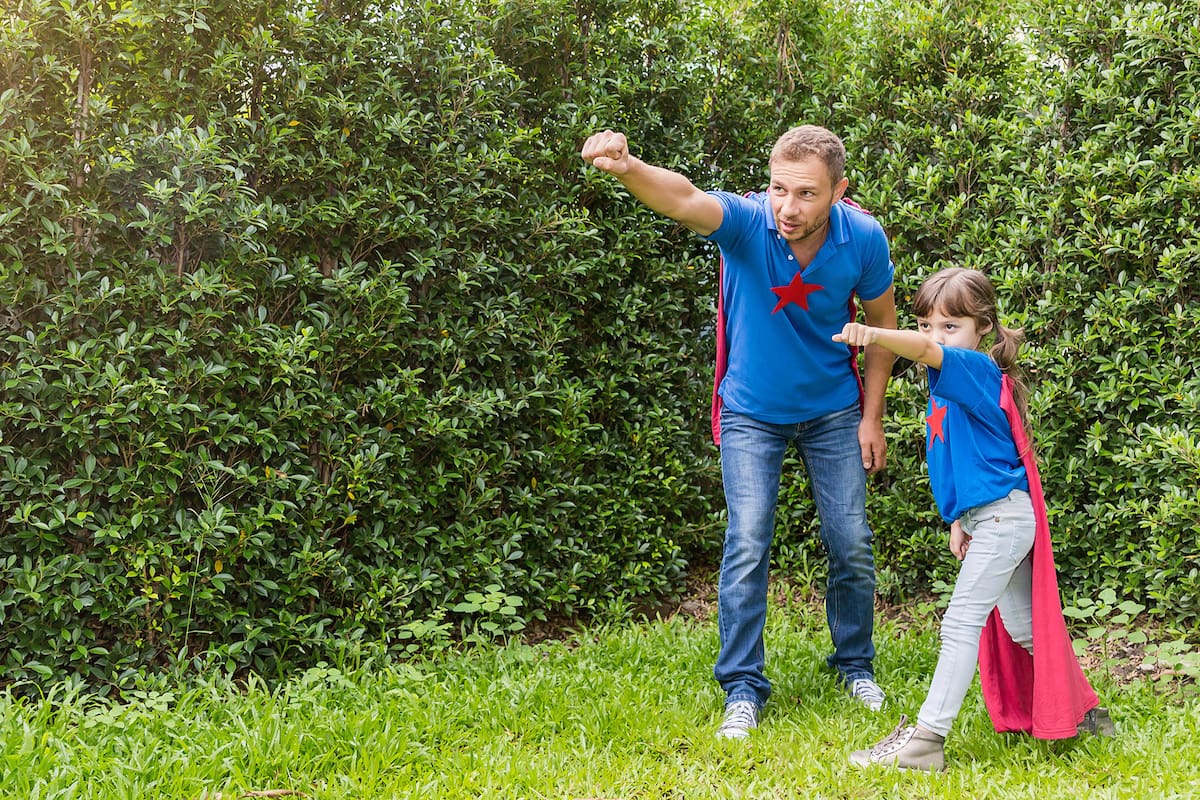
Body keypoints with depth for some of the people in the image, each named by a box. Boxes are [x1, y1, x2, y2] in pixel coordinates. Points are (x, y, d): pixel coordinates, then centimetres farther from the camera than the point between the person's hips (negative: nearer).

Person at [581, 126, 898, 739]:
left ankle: (855, 665, 30)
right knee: (747, 545, -8)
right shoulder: (748, 222, -27)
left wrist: (872, 417, -1)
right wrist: (627, 168, -70)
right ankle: (742, 688, 7)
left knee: (852, 544, 6)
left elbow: (883, 320, -1)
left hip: (834, 409, 2)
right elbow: (684, 199, -49)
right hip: (752, 411, -2)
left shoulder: (863, 238, -19)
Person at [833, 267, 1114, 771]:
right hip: (989, 518, 11)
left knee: (961, 623, -11)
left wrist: (873, 334, -53)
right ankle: (1082, 713, 34)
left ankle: (926, 739, -11)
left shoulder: (977, 369, -14)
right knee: (1021, 627, 19)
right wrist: (958, 520, 18)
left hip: (1004, 517, -11)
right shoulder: (950, 386, 14)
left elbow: (928, 351, -35)